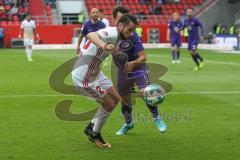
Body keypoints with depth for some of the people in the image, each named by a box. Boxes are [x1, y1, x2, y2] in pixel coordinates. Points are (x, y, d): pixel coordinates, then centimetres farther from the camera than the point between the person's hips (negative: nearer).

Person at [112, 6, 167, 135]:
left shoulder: (132, 35, -24)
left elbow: (143, 57, -26)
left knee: (145, 92, -25)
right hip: (122, 69, 4)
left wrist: (133, 63, -44)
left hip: (137, 67, -4)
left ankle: (156, 118, -2)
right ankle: (128, 123, 38)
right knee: (124, 99, 11)